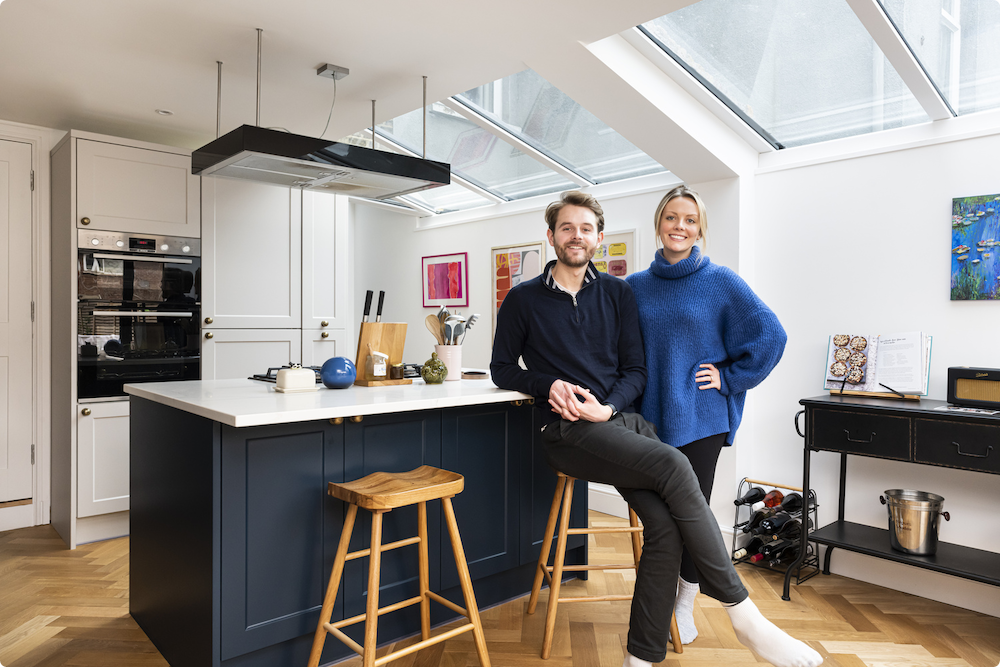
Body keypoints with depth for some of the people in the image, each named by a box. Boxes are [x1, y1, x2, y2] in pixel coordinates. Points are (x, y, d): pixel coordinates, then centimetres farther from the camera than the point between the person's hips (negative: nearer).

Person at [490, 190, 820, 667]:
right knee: (673, 465, -27)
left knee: (665, 525, -21)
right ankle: (743, 614, -16)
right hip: (569, 431, -4)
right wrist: (548, 385, -8)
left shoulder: (617, 293, 15)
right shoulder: (523, 300, 8)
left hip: (622, 419, 4)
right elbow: (502, 369, 12)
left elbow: (635, 369, 12)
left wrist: (607, 407, -9)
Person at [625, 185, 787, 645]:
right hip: (650, 416, 2)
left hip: (700, 418, -2)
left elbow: (770, 335, -3)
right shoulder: (635, 287, 5)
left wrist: (729, 378, -6)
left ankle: (685, 606, 27)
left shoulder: (721, 282, -3)